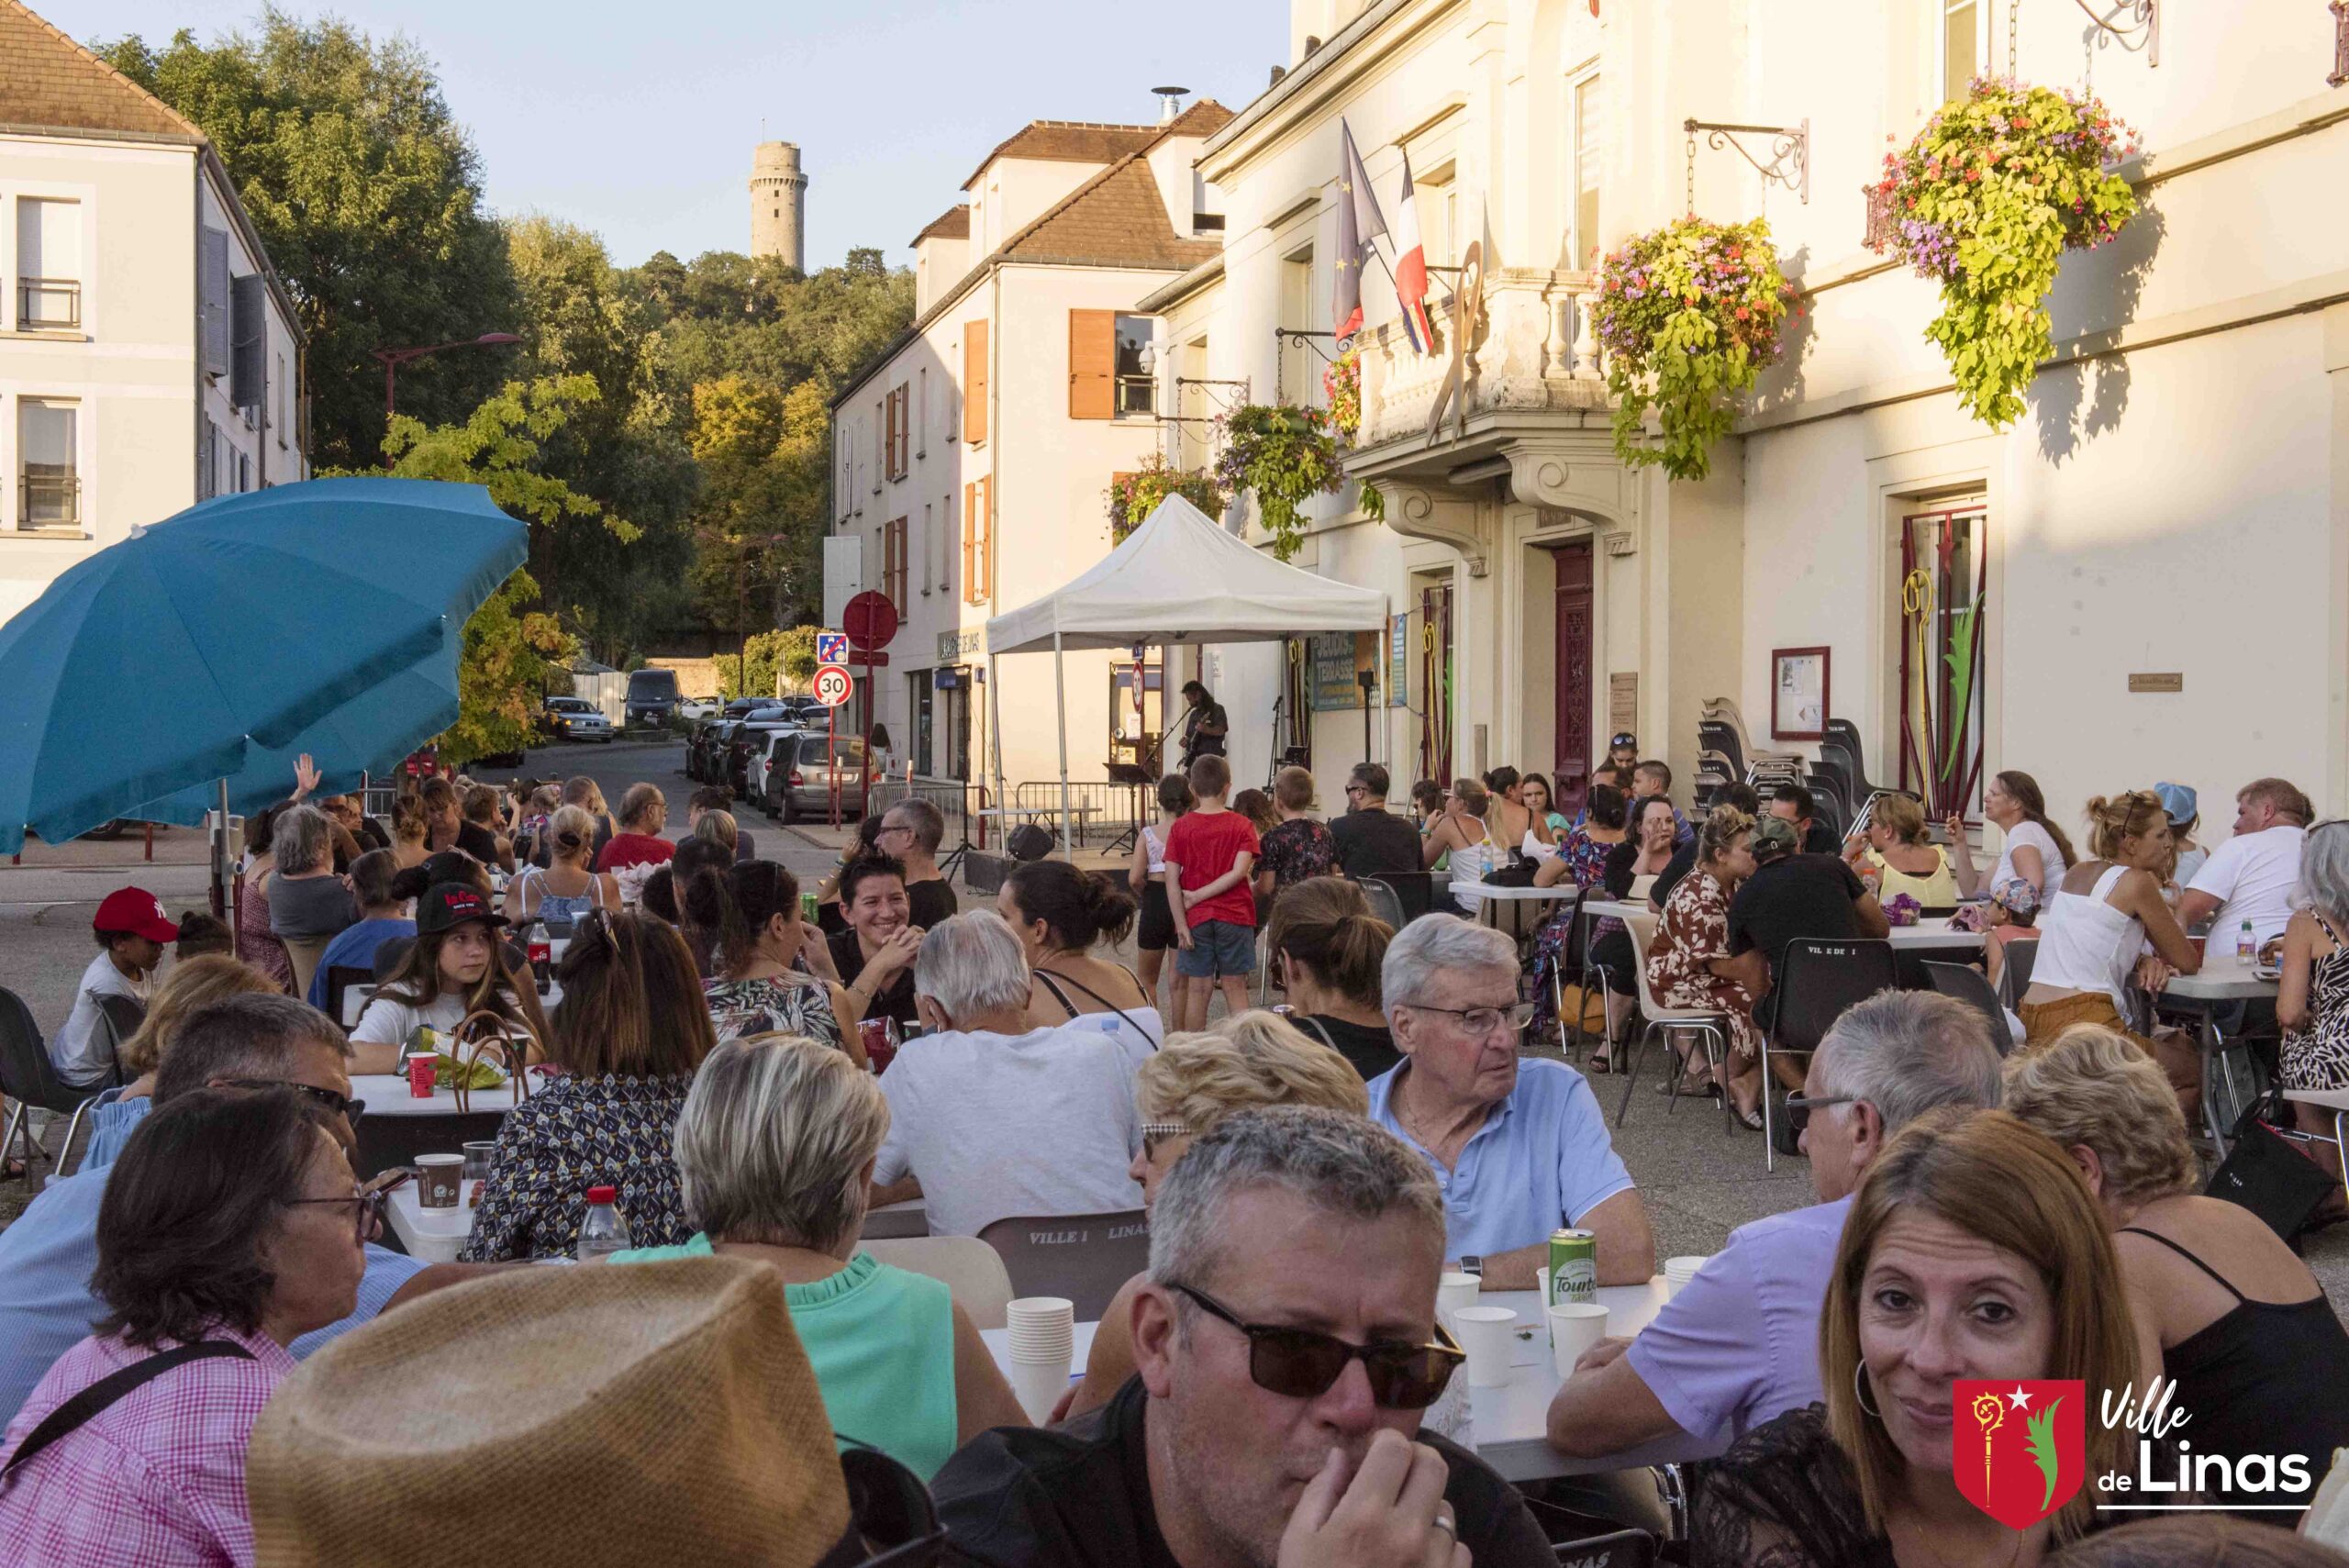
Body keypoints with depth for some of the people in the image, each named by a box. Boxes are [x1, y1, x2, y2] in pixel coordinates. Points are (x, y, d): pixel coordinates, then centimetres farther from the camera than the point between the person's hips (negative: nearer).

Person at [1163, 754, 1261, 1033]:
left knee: (1197, 990, 5)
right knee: (1235, 988, 6)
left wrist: (1181, 924, -8)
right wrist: (1198, 896, -10)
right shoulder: (1242, 825, -3)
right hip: (1235, 915, 0)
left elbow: (1172, 880, -8)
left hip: (1196, 917, 0)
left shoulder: (1180, 827, -2)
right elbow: (1239, 871, -14)